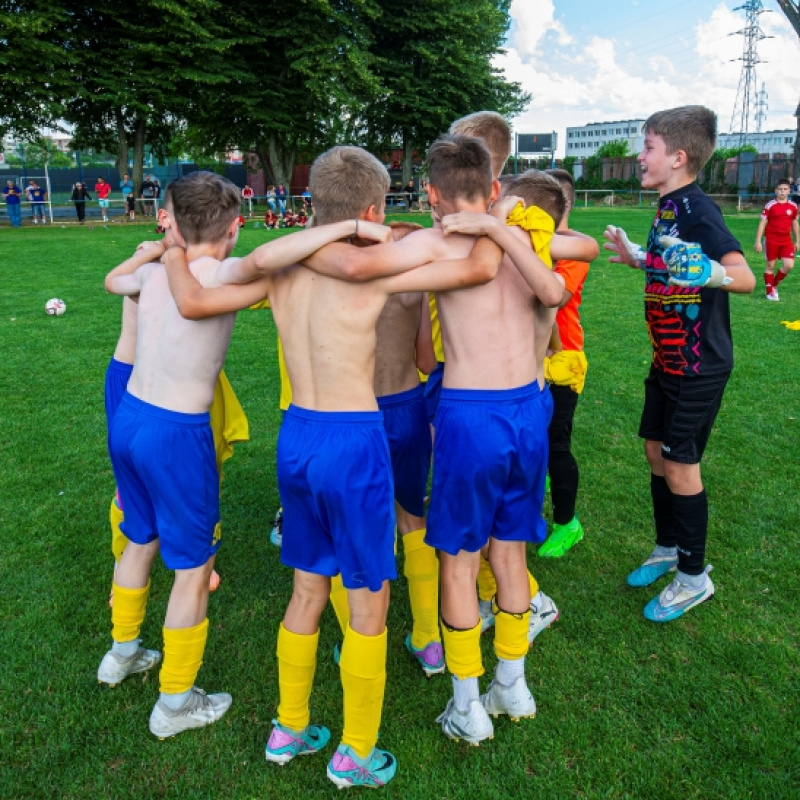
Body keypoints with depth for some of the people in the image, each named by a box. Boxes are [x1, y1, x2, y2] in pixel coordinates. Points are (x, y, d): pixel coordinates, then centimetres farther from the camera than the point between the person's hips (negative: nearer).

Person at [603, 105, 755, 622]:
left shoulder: (697, 209, -20)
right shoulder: (668, 207, 7)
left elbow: (745, 276, -31)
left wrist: (705, 271, -48)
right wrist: (638, 256, 26)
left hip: (699, 364, -9)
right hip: (669, 360, 9)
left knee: (680, 463, 0)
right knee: (657, 450, 16)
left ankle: (694, 576, 18)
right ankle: (668, 548, 35)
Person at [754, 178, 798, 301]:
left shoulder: (793, 206, 6)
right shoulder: (770, 205, -7)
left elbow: (795, 224, 15)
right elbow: (762, 223, -6)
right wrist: (758, 241, -11)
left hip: (787, 241, 3)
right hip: (771, 240, -3)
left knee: (789, 265, -7)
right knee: (770, 265, 3)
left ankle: (775, 285, 17)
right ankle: (770, 292, 13)